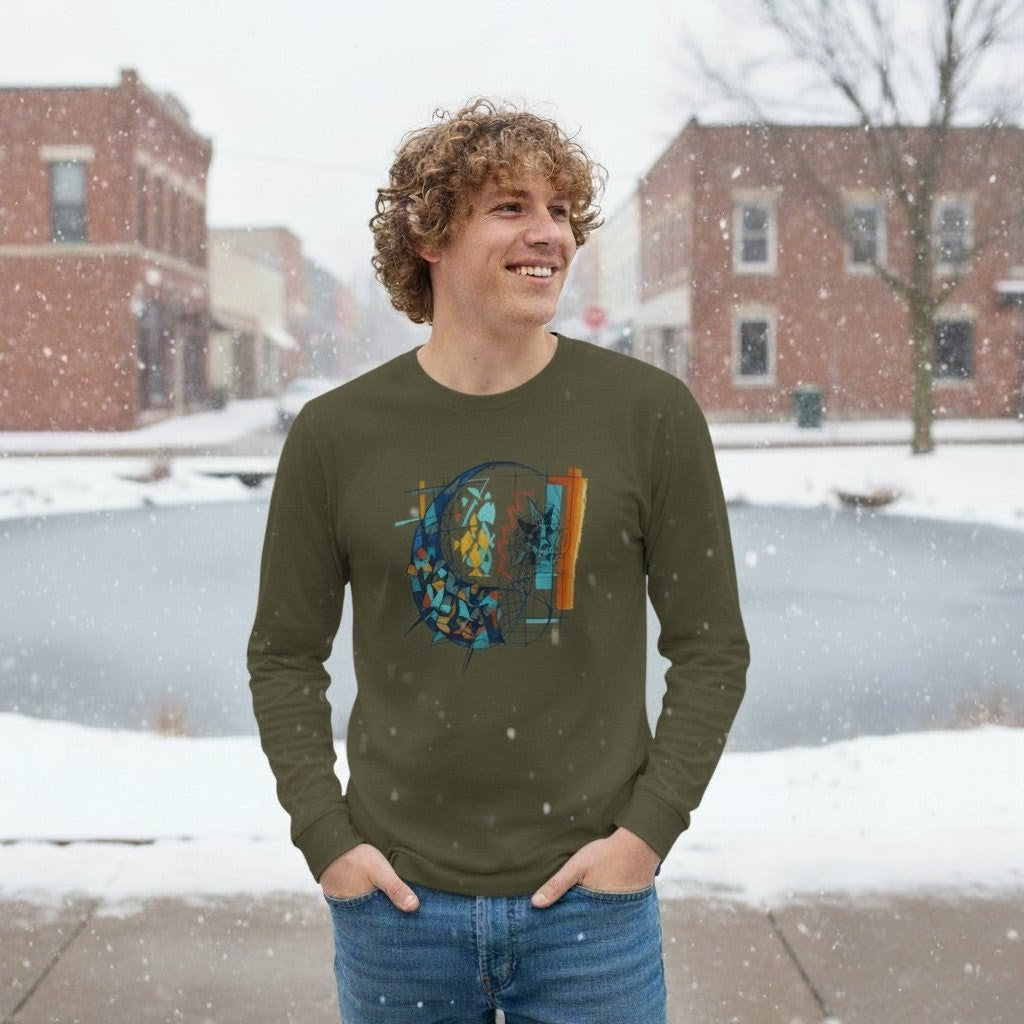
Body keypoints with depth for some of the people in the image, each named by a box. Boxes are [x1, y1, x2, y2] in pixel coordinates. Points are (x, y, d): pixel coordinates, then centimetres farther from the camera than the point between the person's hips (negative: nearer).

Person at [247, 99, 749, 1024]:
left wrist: (651, 826, -7)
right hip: (396, 901, 1)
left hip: (590, 901, 0)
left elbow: (711, 646, 0)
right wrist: (324, 834, -3)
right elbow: (285, 655, 6)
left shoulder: (651, 414, -5)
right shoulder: (336, 434, -3)